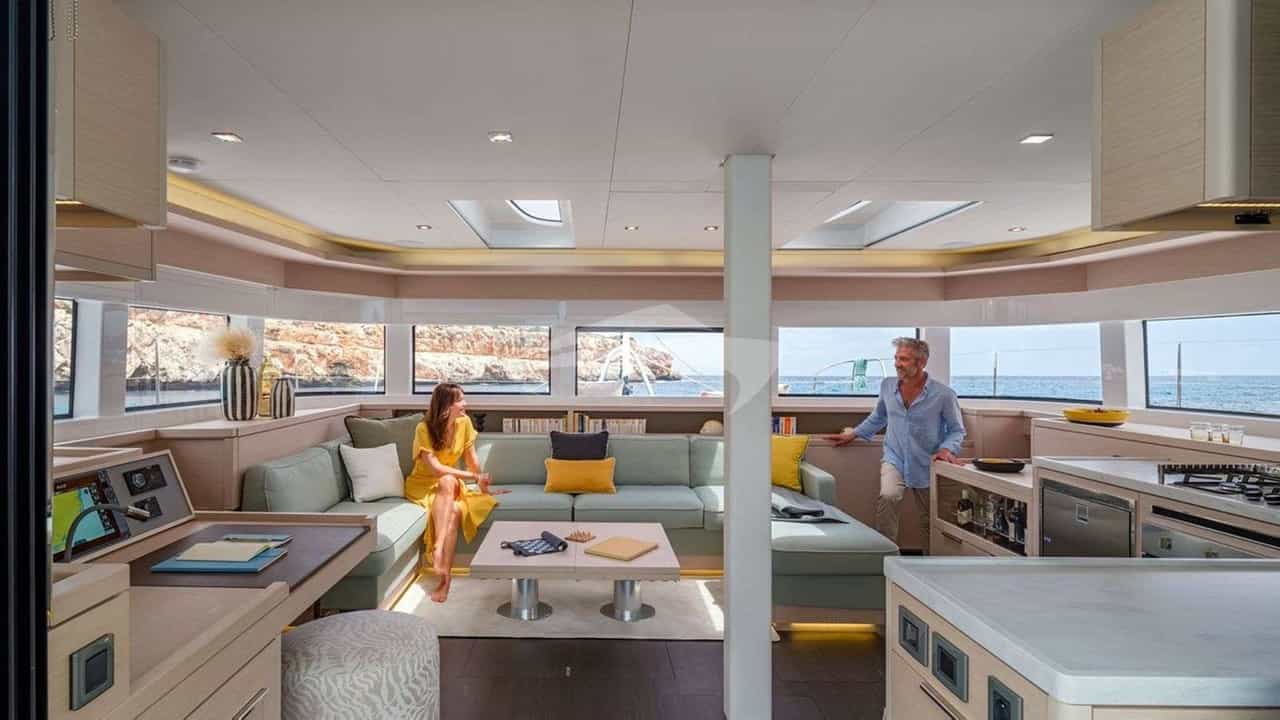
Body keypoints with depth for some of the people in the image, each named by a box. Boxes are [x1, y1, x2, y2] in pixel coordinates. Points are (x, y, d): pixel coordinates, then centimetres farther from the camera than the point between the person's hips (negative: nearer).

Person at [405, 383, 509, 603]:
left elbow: (472, 459, 2)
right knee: (448, 481, -37)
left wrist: (483, 486, 4)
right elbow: (435, 468, -24)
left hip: (450, 484, 3)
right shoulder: (424, 429, -19)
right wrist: (474, 476, -24)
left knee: (454, 511, -32)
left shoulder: (464, 422, -7)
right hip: (422, 484, -3)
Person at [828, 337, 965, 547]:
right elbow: (878, 418, 17)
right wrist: (853, 434, 17)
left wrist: (947, 449, -19)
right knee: (887, 497, -29)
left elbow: (956, 430, -1)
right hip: (895, 459, 1)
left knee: (930, 522, 11)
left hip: (927, 465, -1)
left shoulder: (943, 394, -11)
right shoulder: (887, 386, -1)